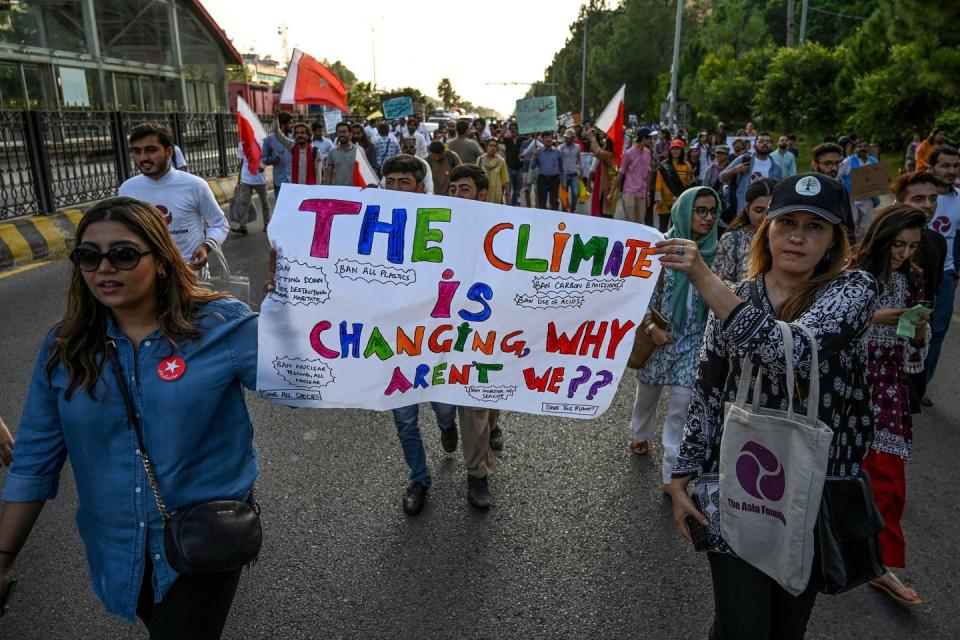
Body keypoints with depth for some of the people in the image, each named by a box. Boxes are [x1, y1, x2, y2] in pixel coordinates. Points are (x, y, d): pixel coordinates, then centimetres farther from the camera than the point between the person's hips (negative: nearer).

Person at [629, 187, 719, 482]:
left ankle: (672, 473, 9)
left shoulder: (715, 251, -4)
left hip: (692, 340, 1)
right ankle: (640, 434, 51)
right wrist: (651, 327, -15)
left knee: (681, 405, -3)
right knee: (647, 391, 20)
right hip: (656, 333, 0)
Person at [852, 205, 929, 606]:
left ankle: (884, 565, 15)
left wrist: (919, 330, -13)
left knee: (889, 477, 3)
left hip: (888, 389, 4)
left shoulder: (912, 279, 5)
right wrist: (873, 318, -21)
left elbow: (916, 347, 8)